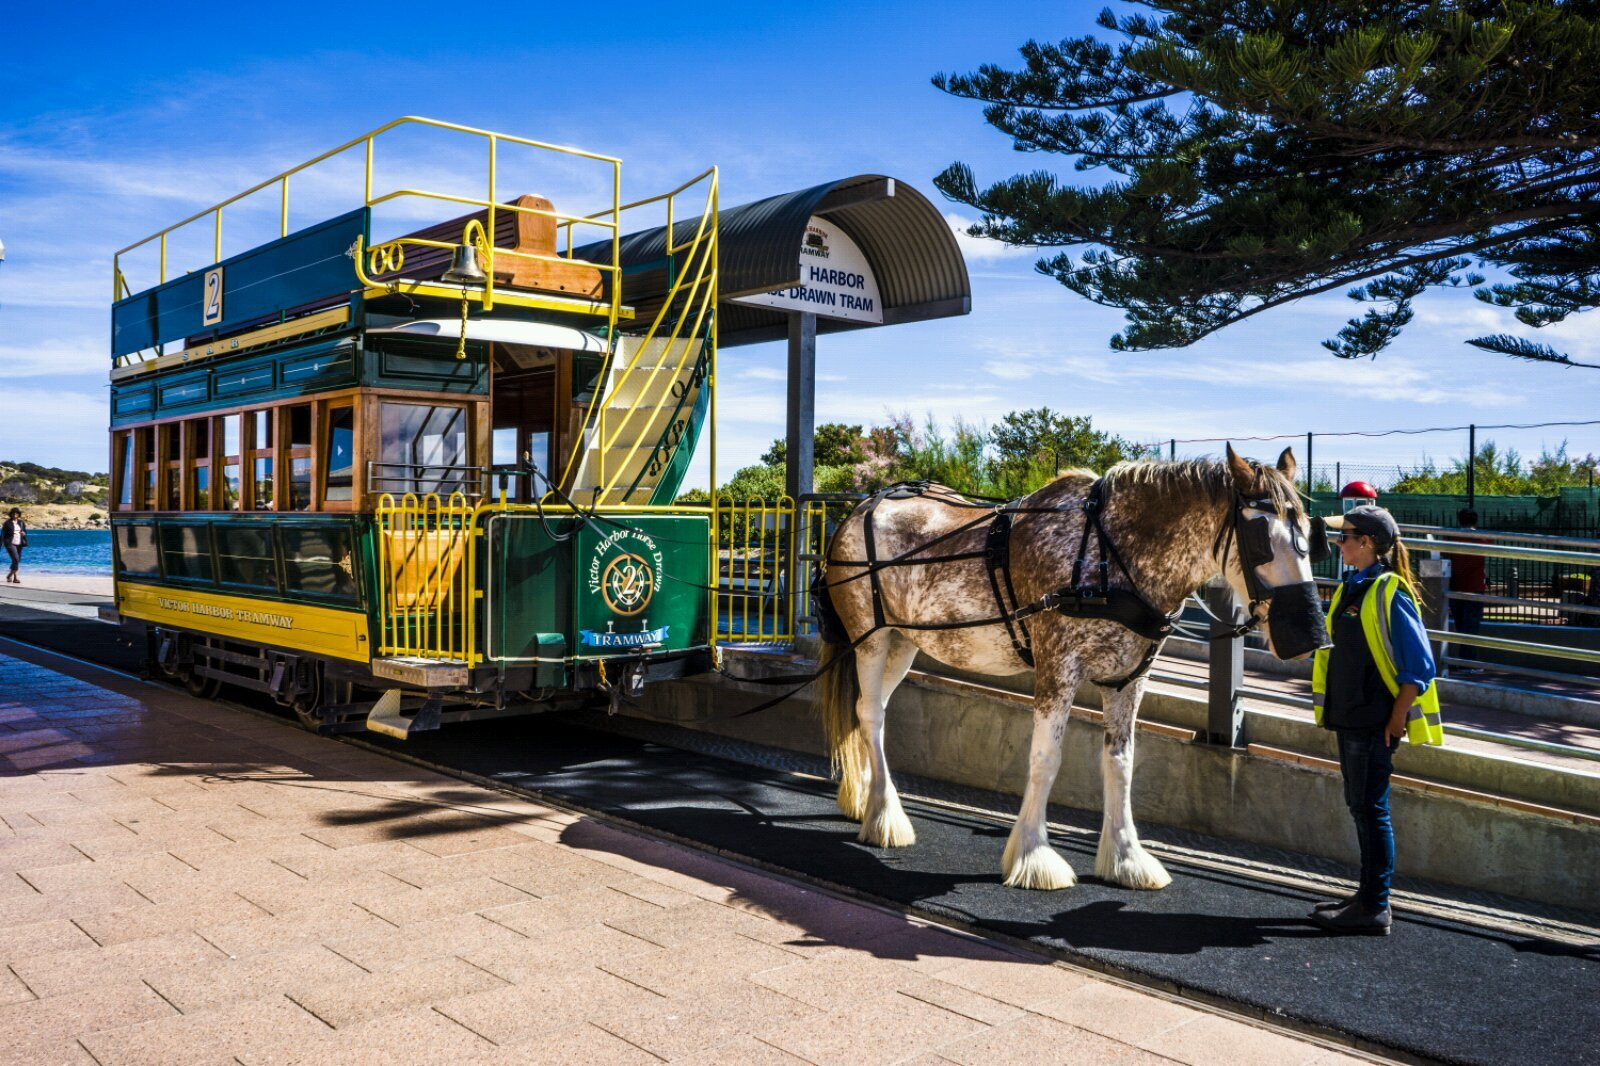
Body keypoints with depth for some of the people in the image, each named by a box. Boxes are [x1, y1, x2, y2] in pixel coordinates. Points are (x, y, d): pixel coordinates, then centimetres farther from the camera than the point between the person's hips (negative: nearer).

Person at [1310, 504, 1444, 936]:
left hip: (1375, 721, -9)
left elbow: (1419, 666, -16)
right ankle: (1368, 895, 26)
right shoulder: (1350, 588, 11)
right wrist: (1334, 708, 18)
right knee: (1359, 806, 15)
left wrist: (1397, 718, -17)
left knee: (1371, 808, -2)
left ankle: (1375, 909, 7)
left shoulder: (1389, 593, -15)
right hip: (1350, 716, 9)